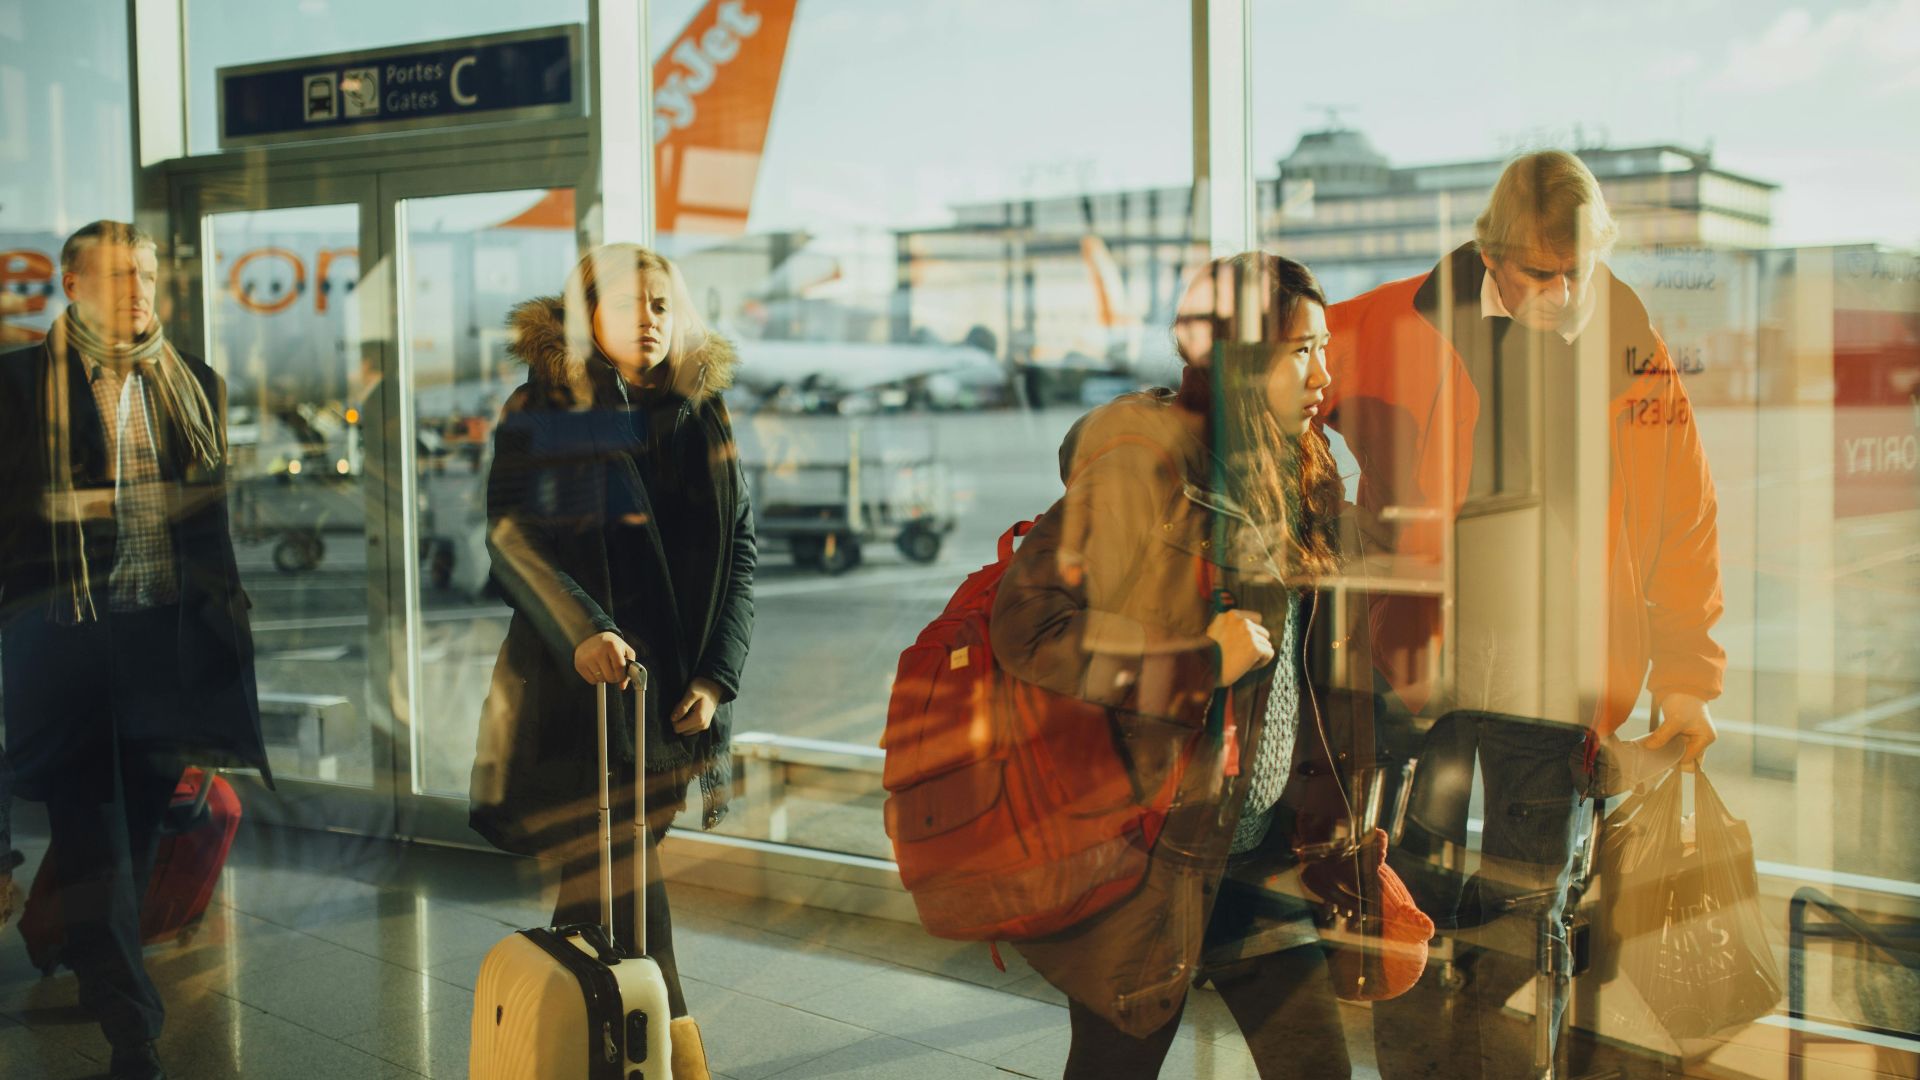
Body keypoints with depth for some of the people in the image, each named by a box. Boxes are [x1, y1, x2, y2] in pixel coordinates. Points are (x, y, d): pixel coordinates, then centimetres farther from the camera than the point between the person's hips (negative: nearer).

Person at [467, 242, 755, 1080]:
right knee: (616, 877, -3)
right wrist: (582, 631, -26)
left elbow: (738, 547, 7)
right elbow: (512, 533, -11)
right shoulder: (540, 413, -1)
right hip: (570, 676, -3)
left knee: (608, 870, 7)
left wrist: (717, 673, -3)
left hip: (671, 677, 3)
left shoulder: (701, 415, 7)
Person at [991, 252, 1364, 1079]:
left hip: (1257, 847, 7)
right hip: (1150, 851, -7)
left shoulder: (1289, 476, 8)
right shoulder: (1142, 468, -17)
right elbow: (1027, 628, -22)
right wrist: (1200, 664, -22)